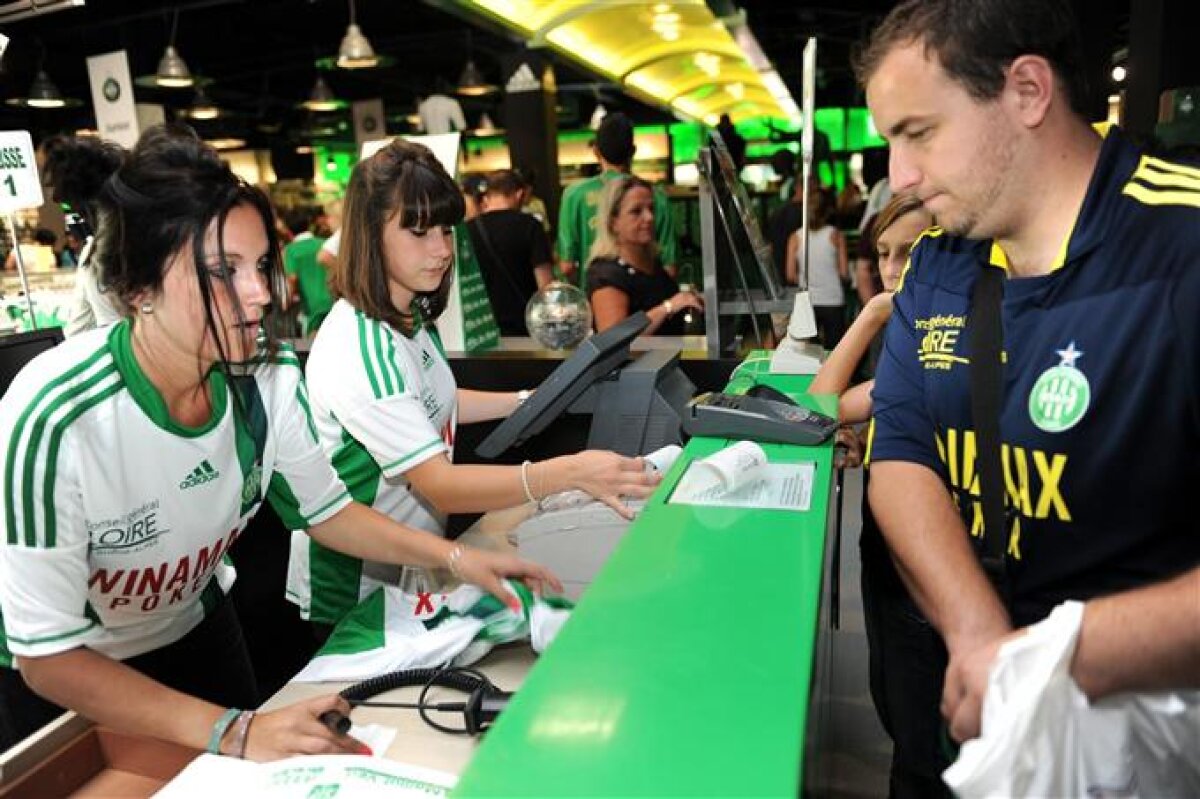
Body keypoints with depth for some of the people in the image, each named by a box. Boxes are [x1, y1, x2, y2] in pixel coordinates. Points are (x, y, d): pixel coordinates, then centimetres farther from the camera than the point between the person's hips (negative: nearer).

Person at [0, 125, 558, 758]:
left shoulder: (269, 377, -21)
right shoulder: (56, 417, -36)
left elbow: (325, 510, -6)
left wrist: (456, 557, -18)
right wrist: (231, 733, -38)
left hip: (198, 628, 5)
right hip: (61, 681, -4)